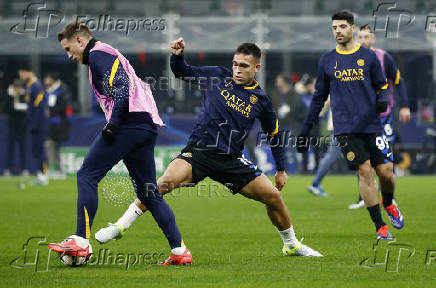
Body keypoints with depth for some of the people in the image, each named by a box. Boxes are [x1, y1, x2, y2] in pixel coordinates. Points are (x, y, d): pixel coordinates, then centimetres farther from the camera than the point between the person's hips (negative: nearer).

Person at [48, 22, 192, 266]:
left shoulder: (98, 54, -2)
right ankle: (180, 251, 4)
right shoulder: (108, 54, 28)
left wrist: (113, 125, -18)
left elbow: (122, 88, -16)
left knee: (87, 176, -4)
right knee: (148, 193, 10)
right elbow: (140, 88, 28)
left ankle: (81, 242, -11)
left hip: (128, 124, -9)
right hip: (148, 126, 9)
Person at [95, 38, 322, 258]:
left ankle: (292, 244, 23)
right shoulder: (218, 76, 4)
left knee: (273, 196, -4)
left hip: (231, 160, 2)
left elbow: (275, 134, 19)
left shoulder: (260, 100, 6)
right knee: (167, 181, -29)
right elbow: (182, 72, 15)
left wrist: (281, 170, 23)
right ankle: (120, 226, -22)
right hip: (198, 152, -2)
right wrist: (177, 55, -6)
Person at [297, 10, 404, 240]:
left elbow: (382, 86, 12)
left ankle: (388, 204, 31)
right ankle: (380, 227, -4)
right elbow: (319, 97, 15)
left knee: (386, 171, -3)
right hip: (345, 130, 0)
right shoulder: (326, 61, 8)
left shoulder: (368, 56, 6)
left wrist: (382, 100, -13)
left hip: (371, 125, 1)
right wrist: (304, 131, 15)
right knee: (365, 172, -10)